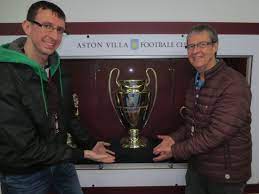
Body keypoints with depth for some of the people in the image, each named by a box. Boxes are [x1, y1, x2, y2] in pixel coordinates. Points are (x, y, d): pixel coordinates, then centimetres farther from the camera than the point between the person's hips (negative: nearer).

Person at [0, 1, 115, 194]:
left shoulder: (56, 68, -3)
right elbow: (26, 147, -25)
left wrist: (89, 144, 3)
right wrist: (83, 154, -21)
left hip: (60, 161, 6)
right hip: (24, 174, -6)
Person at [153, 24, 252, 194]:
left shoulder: (234, 84, -23)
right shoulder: (196, 82, 4)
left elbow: (216, 134, -27)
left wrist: (175, 150, -19)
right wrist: (174, 138, -5)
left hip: (225, 174, -6)